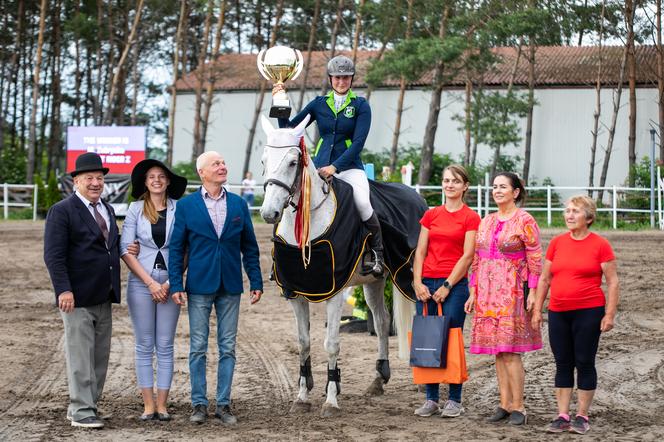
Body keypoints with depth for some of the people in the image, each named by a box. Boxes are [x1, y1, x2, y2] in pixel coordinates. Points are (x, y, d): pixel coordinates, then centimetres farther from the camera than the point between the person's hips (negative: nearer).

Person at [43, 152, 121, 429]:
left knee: (100, 356, 10)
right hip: (78, 297, -7)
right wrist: (64, 290, -21)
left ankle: (87, 404, 19)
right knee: (80, 356, -5)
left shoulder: (107, 210, 16)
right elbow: (54, 255, -13)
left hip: (103, 297, 7)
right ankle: (81, 411, -1)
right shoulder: (62, 211, -7)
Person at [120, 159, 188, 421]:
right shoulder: (136, 209, 3)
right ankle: (148, 404, 6)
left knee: (165, 346, 3)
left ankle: (162, 404, 7)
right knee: (144, 346, 2)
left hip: (170, 283, 0)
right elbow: (126, 250, -2)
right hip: (141, 283, 0)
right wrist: (150, 283, -9)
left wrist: (171, 282, -8)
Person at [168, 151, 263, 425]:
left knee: (228, 348, 5)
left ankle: (223, 404, 12)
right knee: (198, 348, 3)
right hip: (199, 286, -2)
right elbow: (176, 248, 0)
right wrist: (176, 285, -7)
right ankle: (199, 404, 11)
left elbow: (249, 247, 9)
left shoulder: (238, 205, 6)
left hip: (230, 287, 2)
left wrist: (256, 282, 3)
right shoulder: (186, 205, -1)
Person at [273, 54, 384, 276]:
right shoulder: (319, 104, 11)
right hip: (319, 166, 3)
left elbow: (358, 142, -8)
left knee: (362, 203, -30)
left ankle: (377, 253, -8)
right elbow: (290, 128, 11)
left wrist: (335, 167, -17)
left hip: (349, 167, -3)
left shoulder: (361, 106, 2)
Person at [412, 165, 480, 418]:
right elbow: (420, 251, 10)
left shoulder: (470, 218, 0)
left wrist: (447, 286, -11)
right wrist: (417, 282, -2)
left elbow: (467, 256, -7)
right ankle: (431, 399, 11)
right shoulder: (431, 215, 12)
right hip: (427, 284, 4)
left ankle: (454, 400, 3)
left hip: (454, 285, -4)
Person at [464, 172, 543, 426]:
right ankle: (505, 404, 12)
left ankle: (518, 407, -4)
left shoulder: (524, 221, -4)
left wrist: (533, 293, -13)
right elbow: (476, 260, 18)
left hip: (513, 293, -6)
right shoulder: (486, 222, 15)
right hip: (488, 294, 6)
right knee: (498, 352, 7)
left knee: (510, 351, -10)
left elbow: (535, 260, -7)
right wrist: (473, 292, 12)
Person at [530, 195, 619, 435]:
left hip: (588, 312, -4)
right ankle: (562, 416, 12)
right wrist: (537, 309, 9)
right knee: (563, 364, 7)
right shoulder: (557, 243, 7)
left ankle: (582, 416, 10)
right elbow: (544, 278, 13)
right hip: (558, 312, 4)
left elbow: (612, 281, -3)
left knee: (585, 363, 1)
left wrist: (610, 314, -9)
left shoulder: (600, 245, -4)